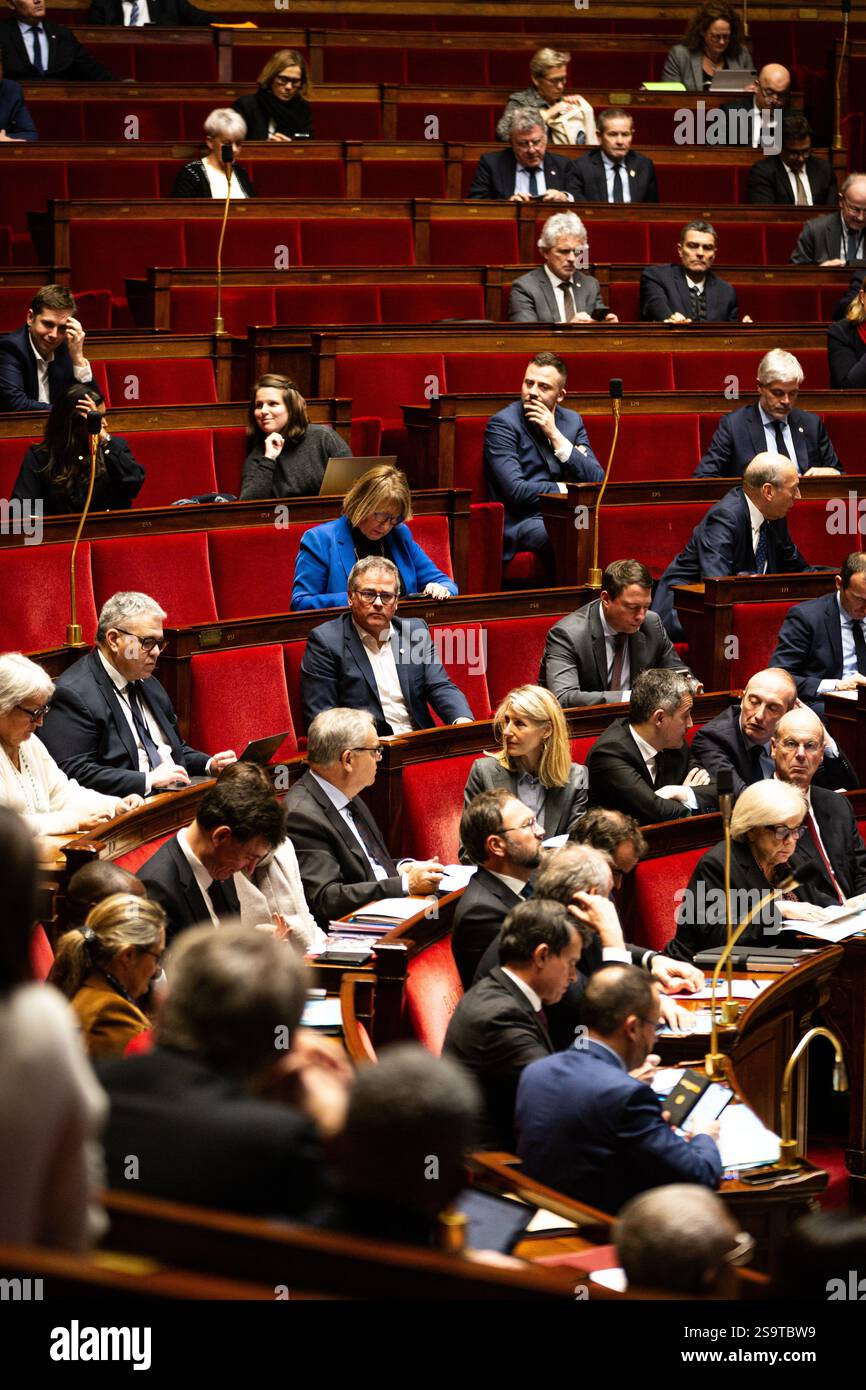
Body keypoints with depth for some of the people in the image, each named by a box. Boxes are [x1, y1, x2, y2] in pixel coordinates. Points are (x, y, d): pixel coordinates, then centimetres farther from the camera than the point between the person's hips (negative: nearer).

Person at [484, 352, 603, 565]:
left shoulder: (572, 421, 14)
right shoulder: (502, 424, -3)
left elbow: (596, 481, 3)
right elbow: (516, 490, -13)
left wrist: (555, 435, -5)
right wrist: (568, 490, -4)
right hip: (521, 522, -5)